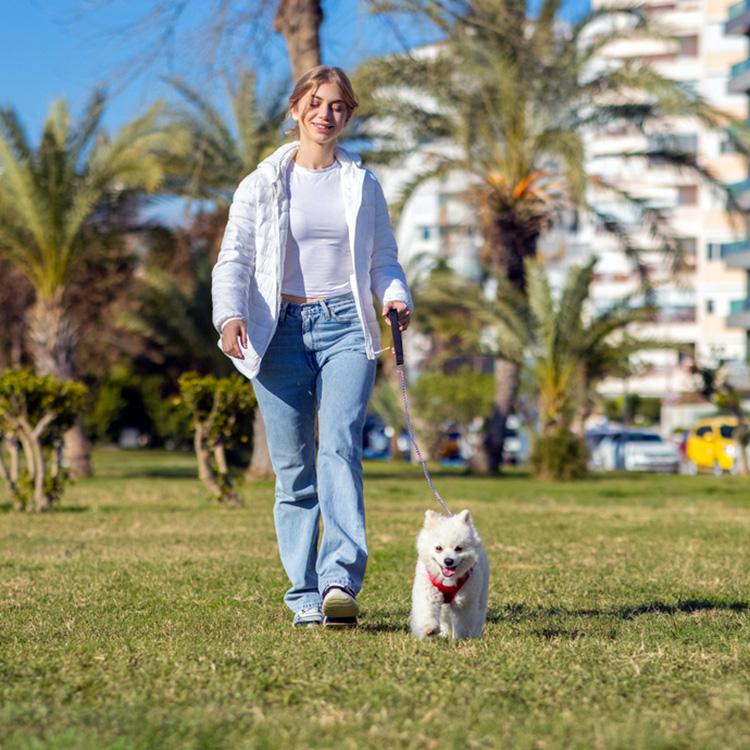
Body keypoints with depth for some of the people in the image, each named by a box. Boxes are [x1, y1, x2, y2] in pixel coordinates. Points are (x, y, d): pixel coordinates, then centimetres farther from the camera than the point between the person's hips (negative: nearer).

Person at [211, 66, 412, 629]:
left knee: (341, 447, -19)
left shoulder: (363, 183, 13)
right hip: (282, 329, 0)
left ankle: (341, 579, -25)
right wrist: (230, 315, -15)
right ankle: (305, 594, 6)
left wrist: (396, 297, -5)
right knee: (293, 467, -1)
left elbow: (383, 256, 16)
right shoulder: (263, 184, 8)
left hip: (346, 326, 0)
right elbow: (234, 259, 3)